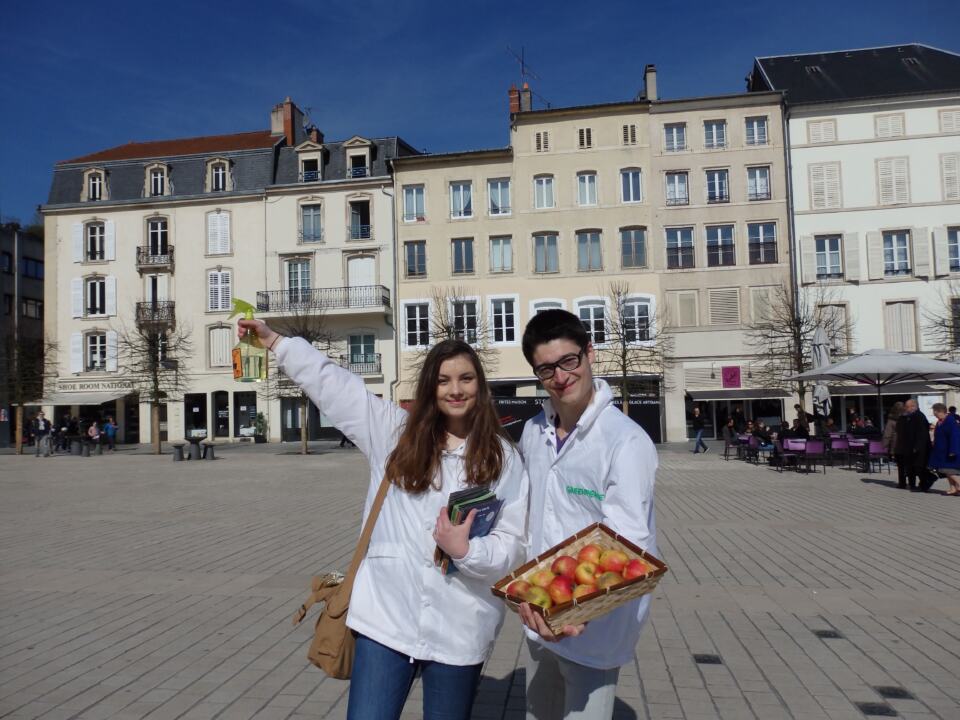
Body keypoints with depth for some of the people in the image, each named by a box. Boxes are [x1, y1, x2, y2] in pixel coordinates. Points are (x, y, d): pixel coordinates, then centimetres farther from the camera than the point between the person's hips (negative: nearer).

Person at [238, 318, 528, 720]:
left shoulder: (502, 457, -1)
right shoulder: (395, 433, 6)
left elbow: (513, 544, -3)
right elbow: (332, 381, 9)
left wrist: (466, 550, -21)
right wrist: (274, 341, 10)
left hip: (459, 630, -1)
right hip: (386, 617, 1)